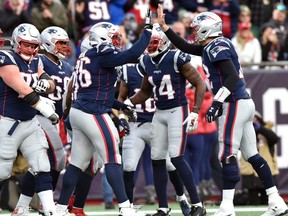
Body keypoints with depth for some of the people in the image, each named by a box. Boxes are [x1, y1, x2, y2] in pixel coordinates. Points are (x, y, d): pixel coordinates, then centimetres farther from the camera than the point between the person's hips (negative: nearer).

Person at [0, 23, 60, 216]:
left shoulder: (36, 62, 9)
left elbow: (51, 85, 5)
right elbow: (22, 89, -24)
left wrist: (45, 83, -19)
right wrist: (45, 108, -27)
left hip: (30, 122, 7)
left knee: (42, 166, -1)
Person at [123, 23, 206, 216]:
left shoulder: (176, 59, -15)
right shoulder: (146, 63, 6)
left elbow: (200, 83, -12)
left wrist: (195, 112, -17)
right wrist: (129, 103, 7)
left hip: (178, 111, -7)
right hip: (159, 113, 7)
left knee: (176, 158, -16)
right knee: (157, 160, 4)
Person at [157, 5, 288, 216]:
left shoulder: (217, 46, -11)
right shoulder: (212, 47, 17)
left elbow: (232, 77, -21)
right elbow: (185, 47, 28)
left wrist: (217, 102, -27)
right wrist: (164, 26, 26)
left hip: (235, 104, -10)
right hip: (245, 103, 10)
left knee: (228, 155, -10)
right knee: (252, 155, 9)